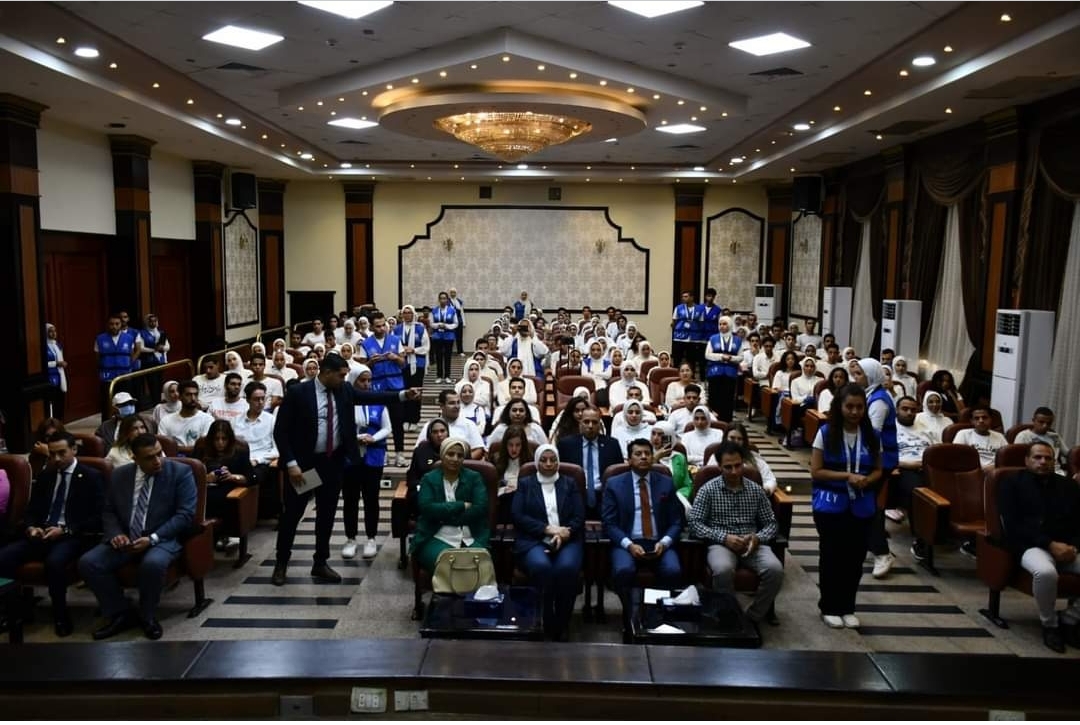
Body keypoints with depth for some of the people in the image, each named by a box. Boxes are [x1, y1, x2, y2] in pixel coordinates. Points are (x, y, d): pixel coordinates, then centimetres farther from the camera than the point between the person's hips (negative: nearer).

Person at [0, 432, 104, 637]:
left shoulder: (91, 477, 2)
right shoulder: (44, 476, 19)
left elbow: (98, 518, -5)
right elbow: (30, 511, 18)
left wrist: (65, 530, -16)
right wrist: (30, 528, -6)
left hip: (73, 536, -5)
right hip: (41, 533, 5)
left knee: (54, 562, -36)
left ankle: (61, 615, -16)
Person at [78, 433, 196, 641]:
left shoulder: (180, 472, -6)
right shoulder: (120, 475, 8)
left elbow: (185, 514, -11)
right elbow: (108, 511, 13)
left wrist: (153, 538, -21)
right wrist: (116, 534, -9)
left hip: (163, 539, -5)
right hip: (125, 539, 5)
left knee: (153, 563, -36)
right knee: (87, 562, -18)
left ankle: (148, 617, -7)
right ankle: (119, 615, 0)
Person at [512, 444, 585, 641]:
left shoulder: (569, 484, 19)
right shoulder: (525, 484, 16)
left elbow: (579, 518, 8)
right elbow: (518, 516, 2)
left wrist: (562, 534, -12)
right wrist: (549, 529, -10)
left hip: (566, 540, 1)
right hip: (533, 541, -1)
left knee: (567, 568, -33)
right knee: (541, 567, -35)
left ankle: (562, 626, -16)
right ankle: (545, 627, -21)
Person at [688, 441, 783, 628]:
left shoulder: (756, 490, 10)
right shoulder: (708, 490, 0)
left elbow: (771, 523, 12)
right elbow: (693, 523, -5)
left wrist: (757, 538, -11)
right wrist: (723, 537, -18)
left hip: (751, 544, 3)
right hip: (721, 544, -3)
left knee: (775, 569, -28)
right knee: (723, 570, -37)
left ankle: (752, 617, -8)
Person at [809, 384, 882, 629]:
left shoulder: (872, 436, 2)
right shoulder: (826, 433, -8)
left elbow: (878, 470, 9)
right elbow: (816, 471, -9)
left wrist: (867, 480, -13)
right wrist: (847, 476, -19)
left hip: (861, 506, 3)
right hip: (831, 504, -3)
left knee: (855, 556, 9)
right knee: (831, 555, 5)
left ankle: (847, 607, 24)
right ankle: (830, 607, 19)